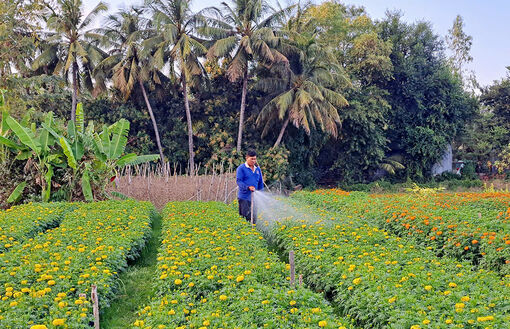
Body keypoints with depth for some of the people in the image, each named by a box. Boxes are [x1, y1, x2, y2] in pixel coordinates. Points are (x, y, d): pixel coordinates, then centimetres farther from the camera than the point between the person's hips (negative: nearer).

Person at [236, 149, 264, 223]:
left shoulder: (258, 169, 14)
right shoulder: (241, 168, -5)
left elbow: (260, 183, 20)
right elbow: (239, 181, -13)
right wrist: (248, 187, -26)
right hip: (244, 197, -5)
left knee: (254, 218, 7)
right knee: (245, 216, -6)